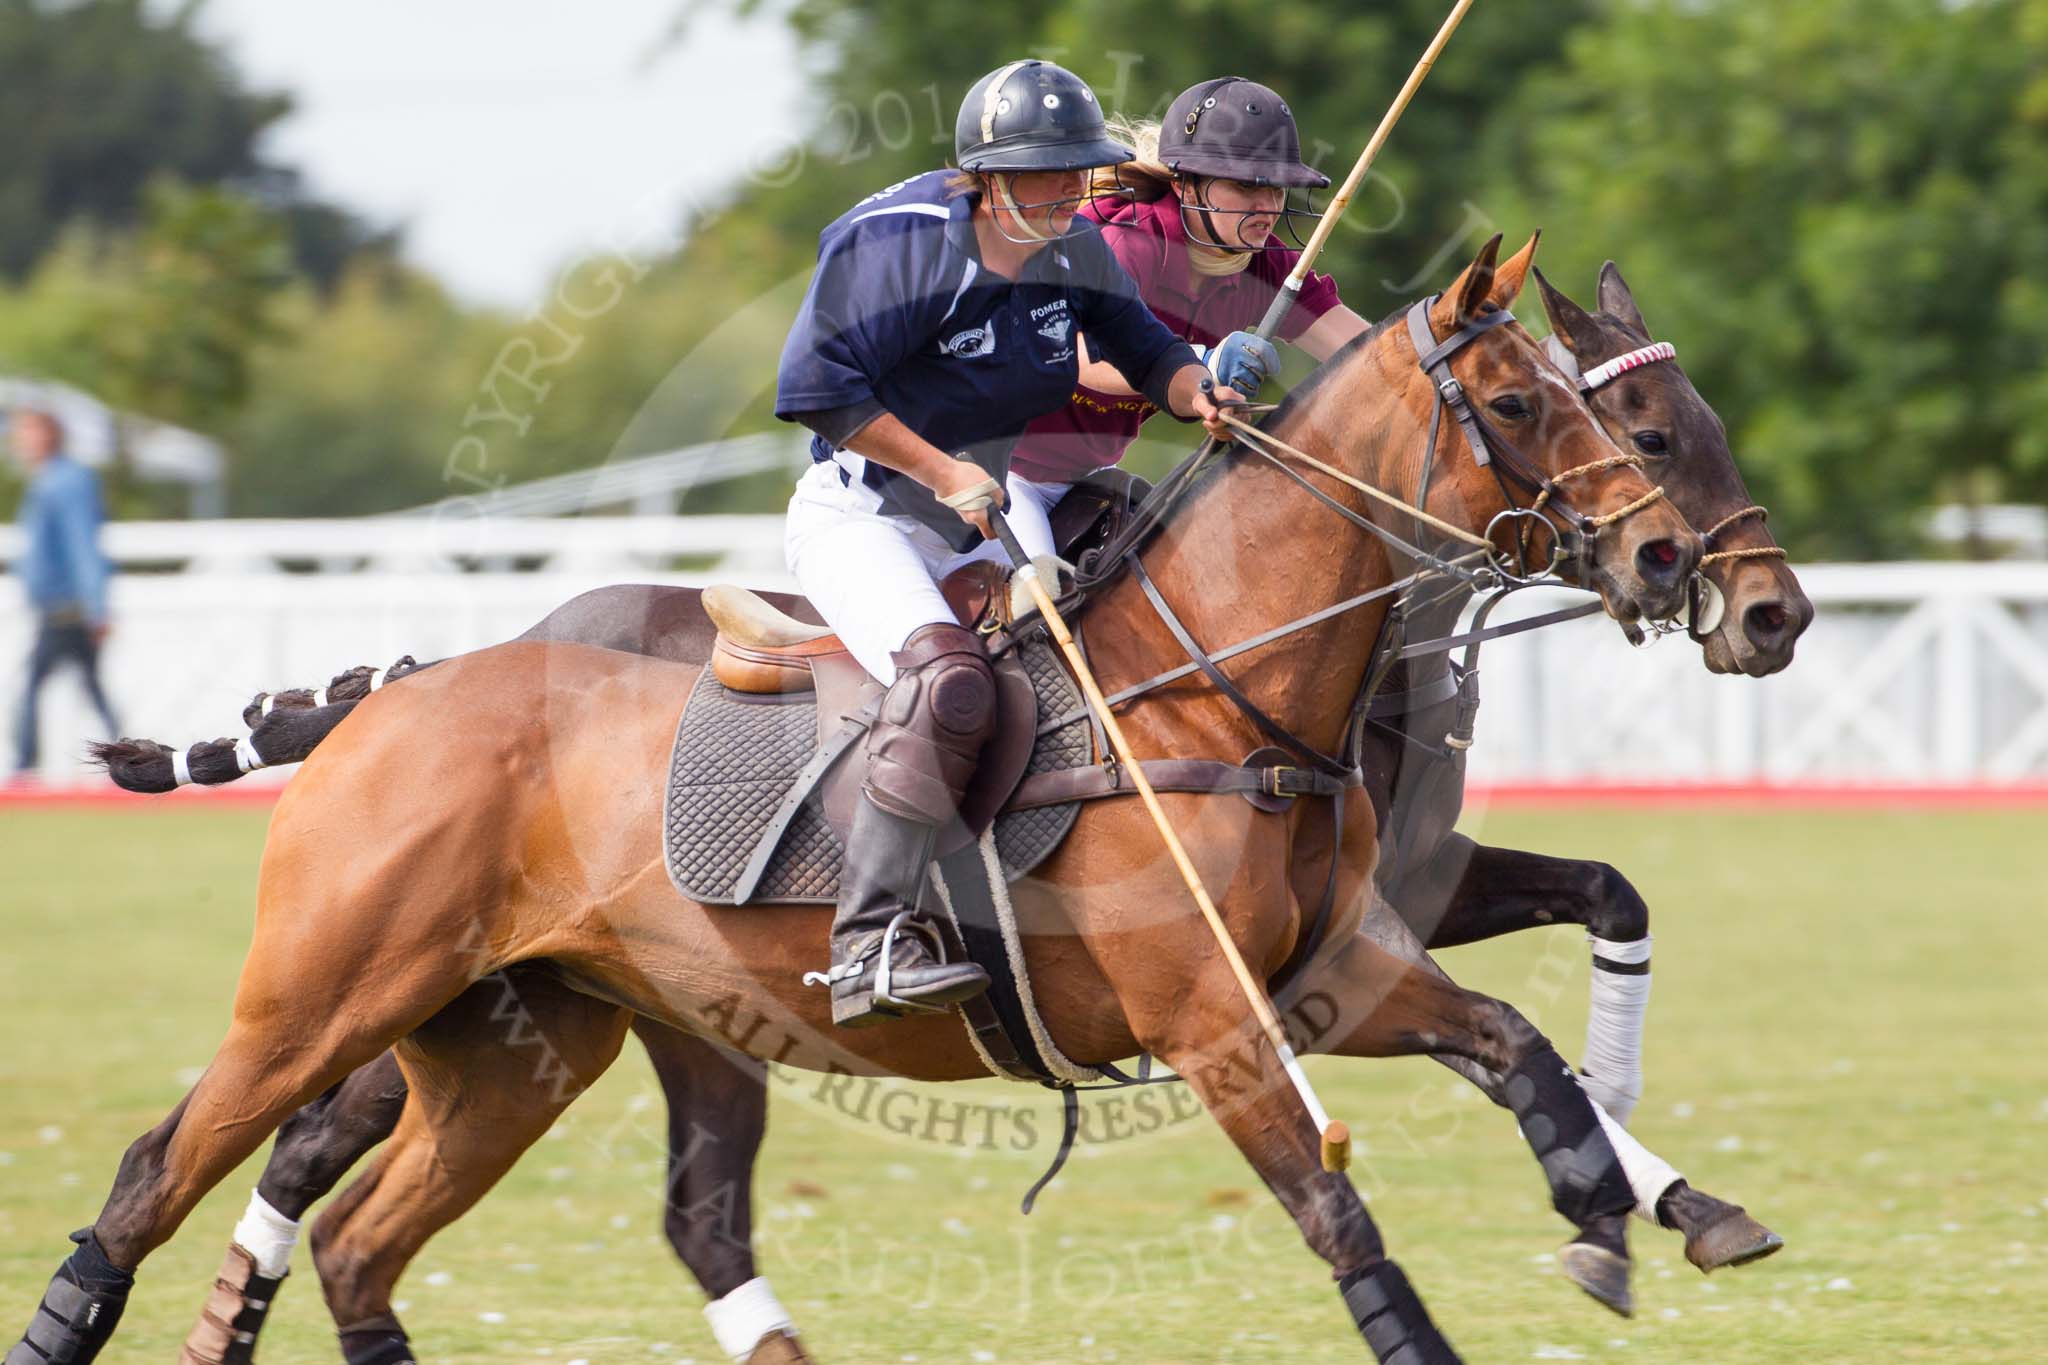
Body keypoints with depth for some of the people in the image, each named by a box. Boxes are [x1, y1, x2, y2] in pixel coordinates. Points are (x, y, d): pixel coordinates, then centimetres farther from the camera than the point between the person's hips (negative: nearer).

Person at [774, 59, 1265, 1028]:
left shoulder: (1075, 250, 4)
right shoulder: (901, 242, -17)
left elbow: (1141, 347, 15)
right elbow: (816, 386, -20)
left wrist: (1194, 392, -9)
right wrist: (943, 472, -21)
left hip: (982, 524, 8)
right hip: (861, 513, -8)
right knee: (948, 675, -33)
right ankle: (870, 943, -40)